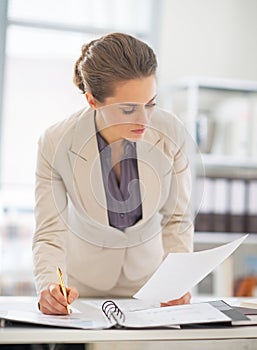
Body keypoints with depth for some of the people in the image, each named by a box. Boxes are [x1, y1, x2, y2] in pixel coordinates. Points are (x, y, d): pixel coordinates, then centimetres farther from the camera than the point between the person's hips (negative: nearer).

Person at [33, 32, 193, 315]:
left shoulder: (170, 133, -16)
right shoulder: (56, 145, -20)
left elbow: (177, 220, -5)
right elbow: (49, 235, -15)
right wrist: (49, 285, -34)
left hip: (148, 277, 1)